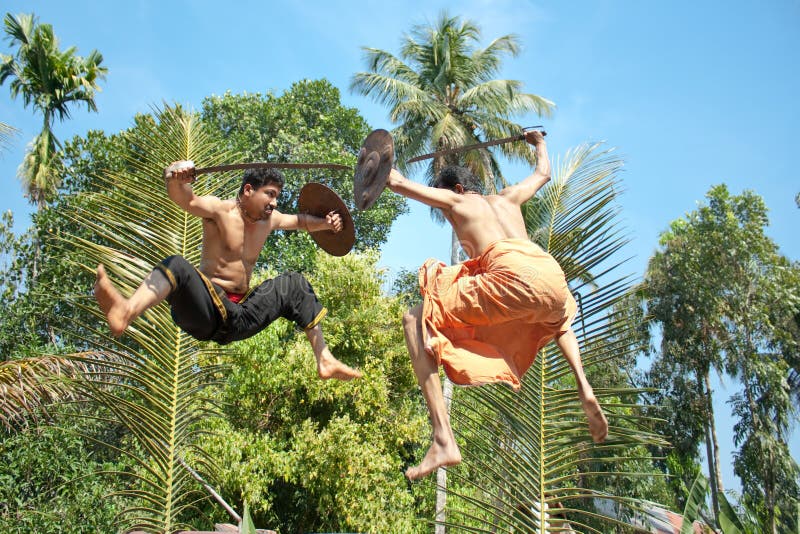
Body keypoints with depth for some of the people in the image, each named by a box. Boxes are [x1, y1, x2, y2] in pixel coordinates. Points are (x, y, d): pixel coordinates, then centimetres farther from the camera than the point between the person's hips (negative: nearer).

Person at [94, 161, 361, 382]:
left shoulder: (270, 219, 12)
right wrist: (175, 179, -48)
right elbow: (184, 199, -26)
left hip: (239, 317, 7)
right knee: (177, 266, -35)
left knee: (295, 284, 4)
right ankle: (125, 312, -68)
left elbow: (300, 221, 31)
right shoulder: (220, 211, -7)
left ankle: (325, 360, 2)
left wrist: (325, 223, 9)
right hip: (205, 310, -7)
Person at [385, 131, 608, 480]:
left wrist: (389, 172, 47)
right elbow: (543, 173, 55)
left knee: (416, 321, 2)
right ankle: (585, 389, 18)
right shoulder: (507, 197, 36)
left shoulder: (454, 199, 23)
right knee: (558, 317, 45)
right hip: (553, 275, 7)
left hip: (511, 275, -6)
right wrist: (539, 143, 74)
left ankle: (443, 442, -13)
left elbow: (397, 182, 25)